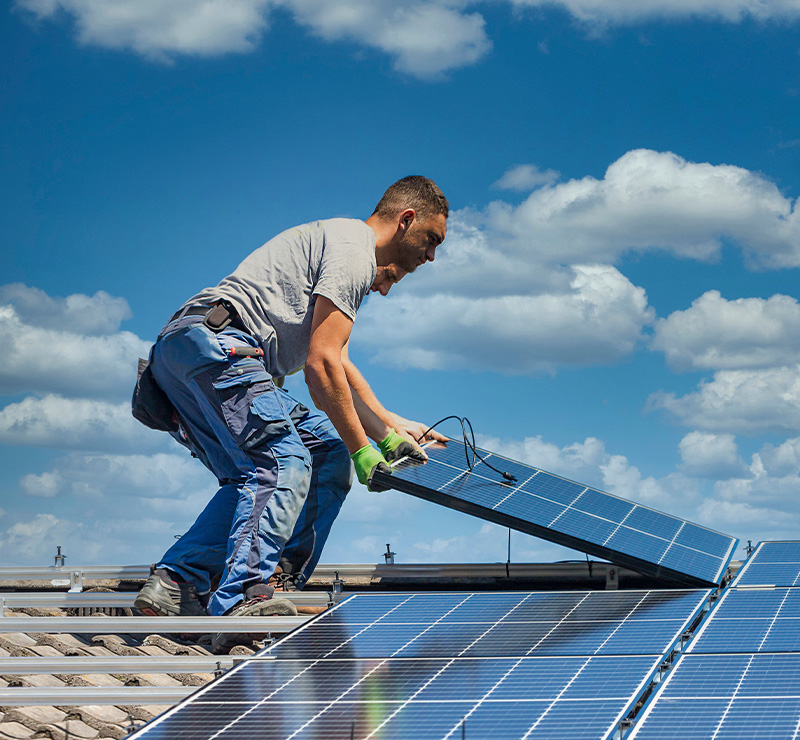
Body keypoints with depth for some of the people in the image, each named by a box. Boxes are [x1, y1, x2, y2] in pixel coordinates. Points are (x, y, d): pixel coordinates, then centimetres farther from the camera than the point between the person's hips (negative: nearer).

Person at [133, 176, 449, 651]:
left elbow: (339, 366, 38)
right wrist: (363, 454, -5)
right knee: (283, 465, -21)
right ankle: (244, 602, -36)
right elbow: (321, 364, -11)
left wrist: (391, 430, 34)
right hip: (217, 344, -10)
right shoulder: (353, 247, -3)